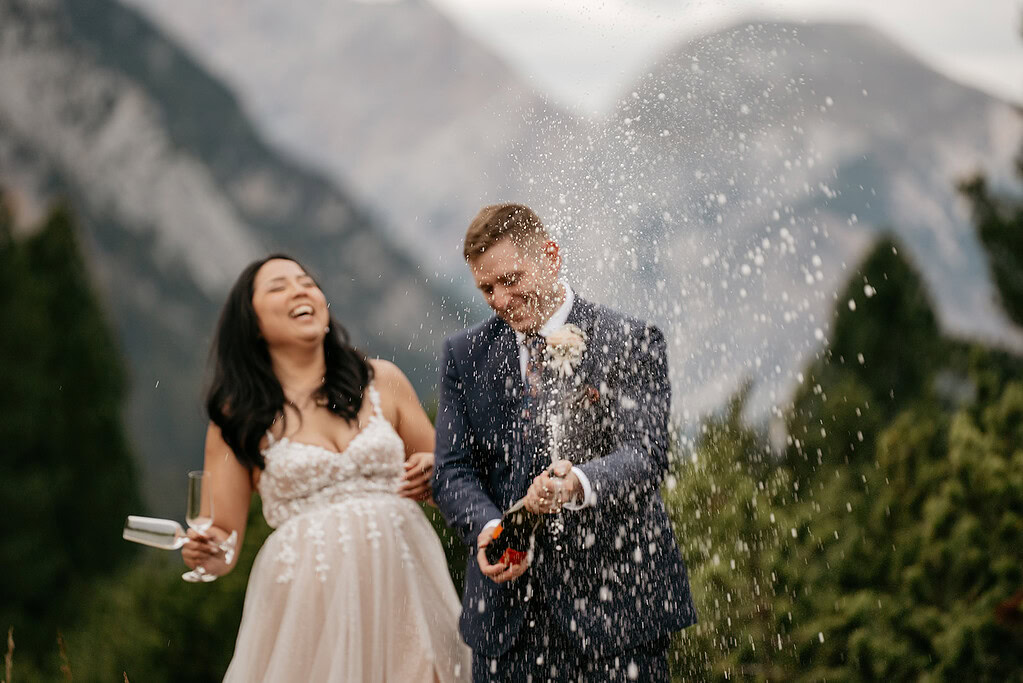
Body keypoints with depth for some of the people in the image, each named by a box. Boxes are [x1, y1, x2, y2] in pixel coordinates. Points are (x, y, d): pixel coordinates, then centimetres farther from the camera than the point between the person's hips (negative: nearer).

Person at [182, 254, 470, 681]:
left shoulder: (383, 382, 10)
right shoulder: (238, 417, 5)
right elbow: (222, 534, 4)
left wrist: (432, 473, -5)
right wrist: (208, 553, -19)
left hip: (401, 586, 2)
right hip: (309, 605, -2)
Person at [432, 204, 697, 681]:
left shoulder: (629, 343, -2)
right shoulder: (464, 355, 10)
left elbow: (646, 457, -12)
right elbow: (451, 470, 6)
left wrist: (579, 484, -34)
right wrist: (488, 528, -16)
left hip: (613, 599, -3)